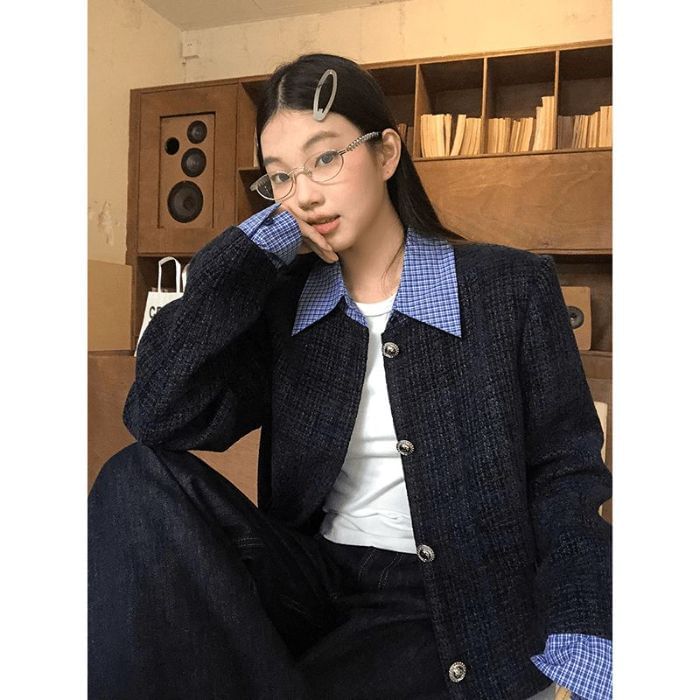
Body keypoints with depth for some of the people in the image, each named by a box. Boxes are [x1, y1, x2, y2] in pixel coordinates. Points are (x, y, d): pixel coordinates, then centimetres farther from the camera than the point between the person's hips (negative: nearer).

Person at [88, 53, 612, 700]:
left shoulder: (512, 286, -2)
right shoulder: (283, 301, 4)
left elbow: (564, 473, -3)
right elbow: (160, 419, -9)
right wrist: (252, 252, -10)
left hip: (458, 615, -4)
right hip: (316, 581, 4)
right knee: (138, 481, -21)